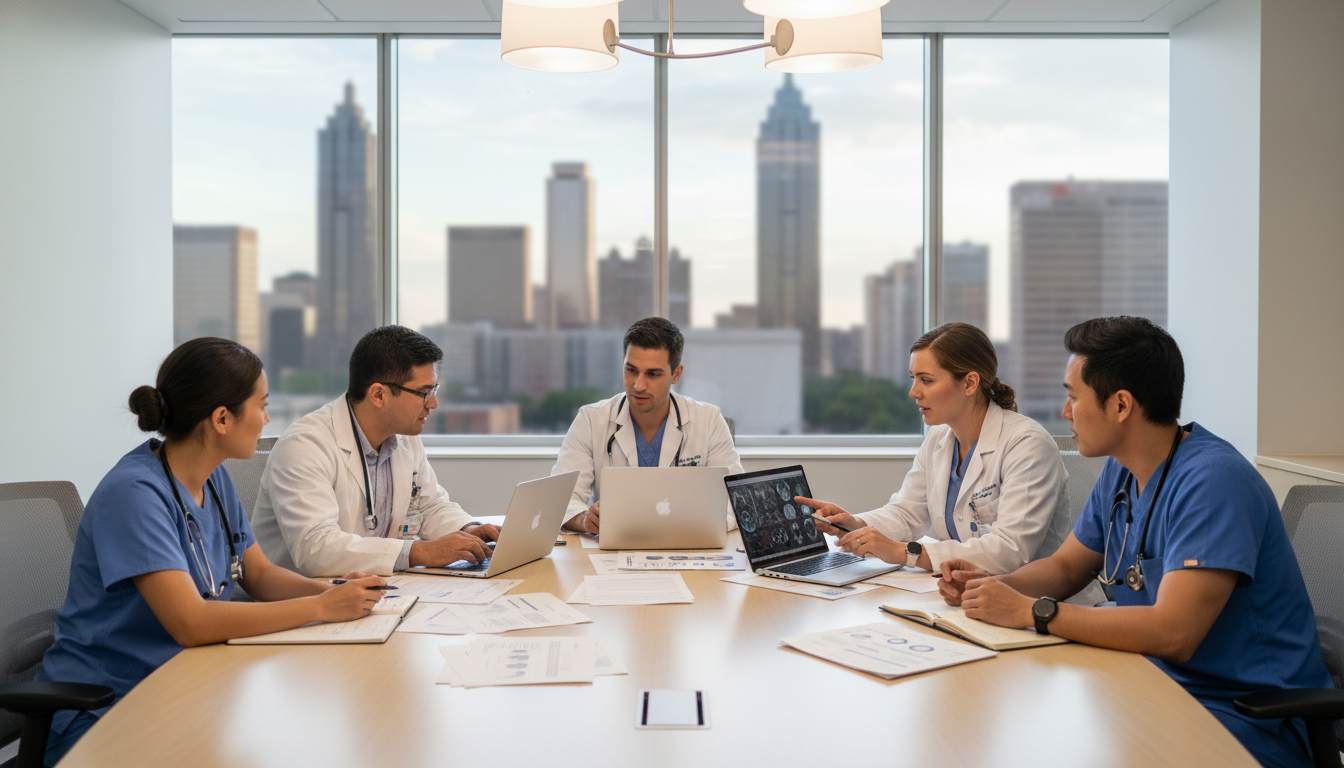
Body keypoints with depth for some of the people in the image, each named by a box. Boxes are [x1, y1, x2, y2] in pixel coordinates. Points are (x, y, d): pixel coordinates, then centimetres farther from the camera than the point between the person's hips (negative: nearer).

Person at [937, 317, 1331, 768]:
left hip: (1246, 719, -8)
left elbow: (1172, 633, -29)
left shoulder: (1212, 481, -22)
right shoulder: (1121, 471, 7)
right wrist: (989, 587, -3)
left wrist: (1029, 610, -24)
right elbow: (1065, 567, 18)